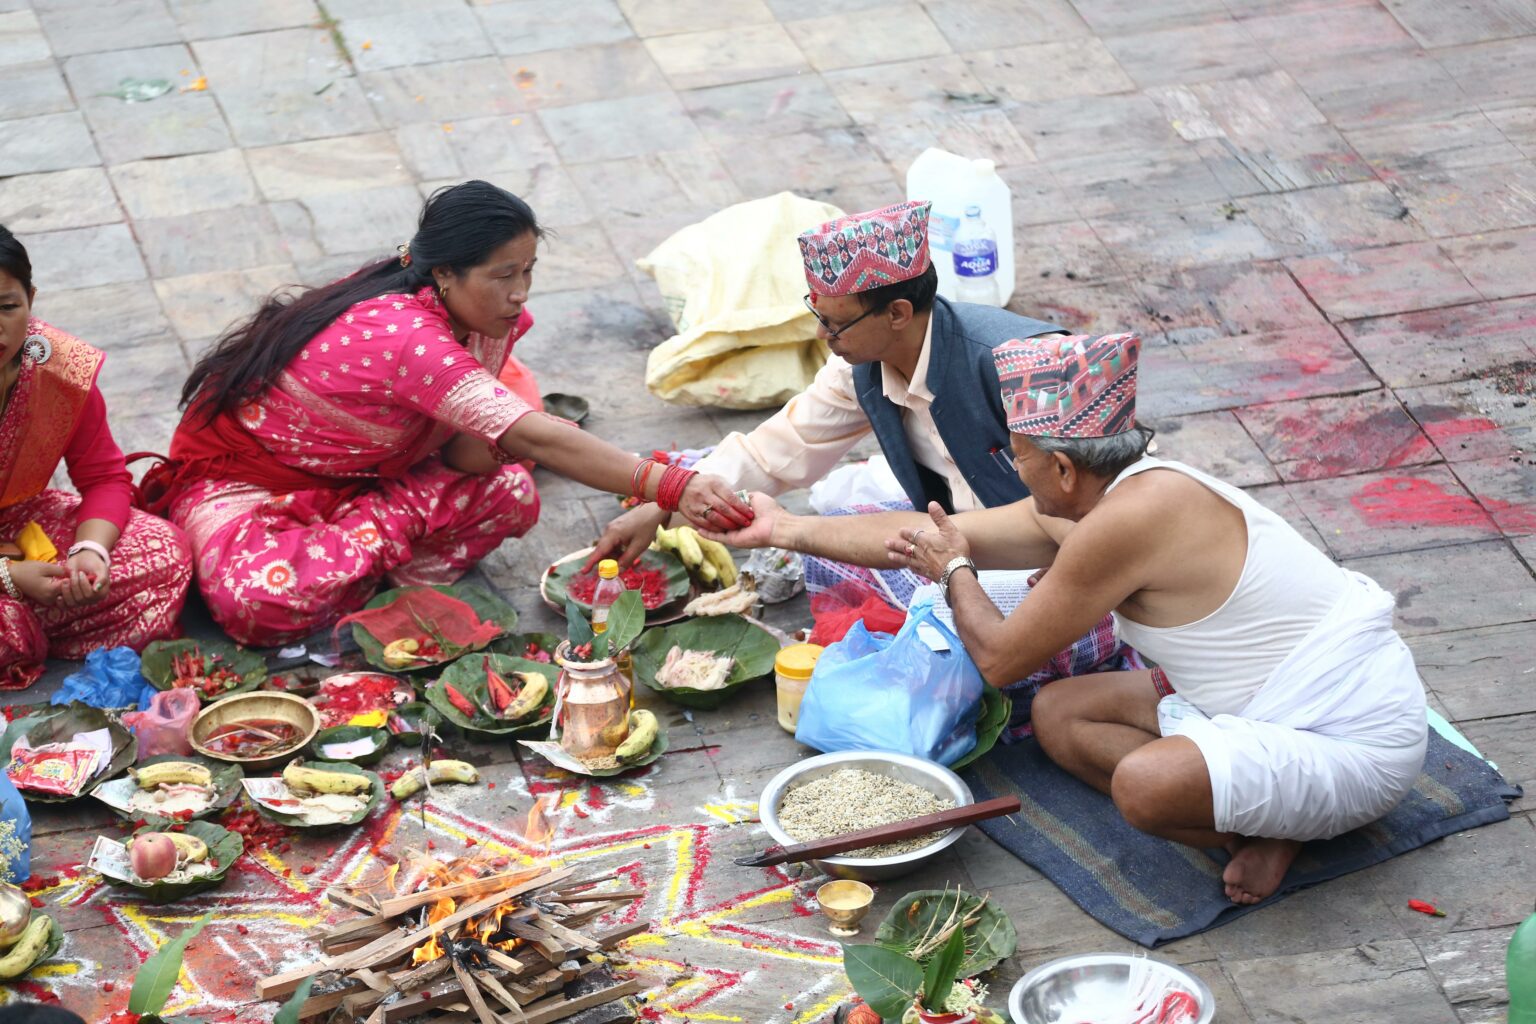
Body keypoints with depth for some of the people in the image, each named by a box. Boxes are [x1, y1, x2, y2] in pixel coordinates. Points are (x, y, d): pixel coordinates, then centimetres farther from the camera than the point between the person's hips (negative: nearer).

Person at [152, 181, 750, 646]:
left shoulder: (481, 318, -8)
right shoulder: (403, 335, -36)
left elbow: (471, 449, -7)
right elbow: (534, 439, -43)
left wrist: (471, 442, -33)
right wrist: (670, 488, -49)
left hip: (353, 477, 8)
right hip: (243, 478, -7)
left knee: (510, 495, -12)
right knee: (262, 603, -37)